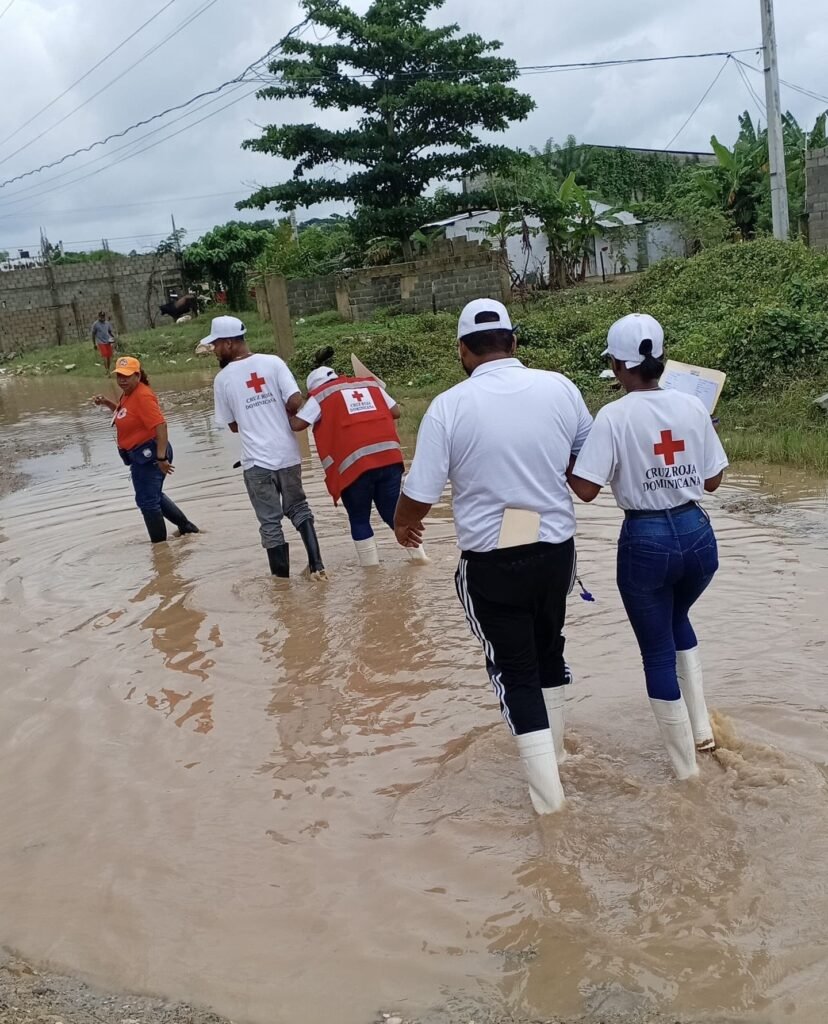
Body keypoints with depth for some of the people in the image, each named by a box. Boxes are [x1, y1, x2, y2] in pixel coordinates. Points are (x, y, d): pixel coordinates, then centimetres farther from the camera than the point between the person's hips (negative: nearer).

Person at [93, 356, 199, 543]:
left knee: (147, 501, 0)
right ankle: (186, 526, 35)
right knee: (154, 496, 24)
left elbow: (161, 425, -29)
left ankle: (160, 545, 12)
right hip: (140, 455, 10)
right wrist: (107, 402, 12)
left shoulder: (142, 396, -21)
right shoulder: (128, 394, 8)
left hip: (149, 454, -10)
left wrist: (162, 457, -33)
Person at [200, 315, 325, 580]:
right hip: (288, 454, 2)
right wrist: (280, 417, 9)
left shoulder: (222, 379, -3)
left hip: (256, 460, -2)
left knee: (270, 521, 8)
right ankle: (316, 565, 12)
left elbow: (233, 425, 5)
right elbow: (295, 401, -11)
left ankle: (282, 575, 14)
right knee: (299, 509, 19)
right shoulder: (272, 362, -3)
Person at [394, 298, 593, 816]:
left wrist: (404, 525, 11)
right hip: (555, 548, 4)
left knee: (514, 667, 11)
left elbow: (420, 495, -11)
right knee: (549, 647, 26)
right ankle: (554, 749, 44)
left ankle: (548, 788, 13)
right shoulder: (560, 388, -4)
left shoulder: (449, 405, -13)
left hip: (491, 561, -3)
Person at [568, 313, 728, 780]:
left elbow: (586, 490, -15)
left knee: (658, 650, 12)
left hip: (646, 540, -4)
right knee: (677, 621, 32)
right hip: (698, 533, 4)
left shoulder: (615, 416, -12)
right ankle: (701, 729, 30)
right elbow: (712, 481, 7)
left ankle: (686, 764, 22)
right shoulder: (693, 407, -1)